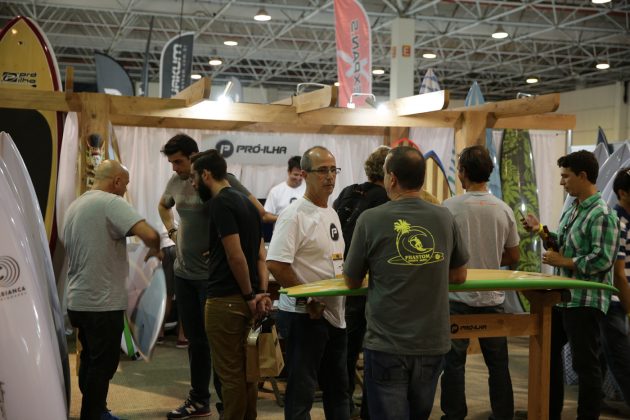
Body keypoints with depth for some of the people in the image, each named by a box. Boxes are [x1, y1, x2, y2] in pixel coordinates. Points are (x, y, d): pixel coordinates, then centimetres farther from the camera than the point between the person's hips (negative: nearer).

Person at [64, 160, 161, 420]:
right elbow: (149, 234, -28)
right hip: (103, 303, -9)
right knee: (103, 364, 1)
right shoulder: (111, 202, -15)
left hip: (78, 301, 9)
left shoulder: (75, 205, 11)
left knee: (90, 360, 19)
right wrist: (154, 250, -7)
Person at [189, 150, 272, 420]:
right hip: (245, 300, 9)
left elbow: (235, 256, -20)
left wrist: (249, 295, -10)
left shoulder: (221, 203, -14)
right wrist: (262, 291, 3)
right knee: (246, 371, 17)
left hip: (225, 301, -9)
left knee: (230, 374, 0)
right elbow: (261, 253, 12)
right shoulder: (245, 202, 15)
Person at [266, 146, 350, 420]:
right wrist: (309, 301, -19)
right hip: (304, 315, -9)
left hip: (334, 314, 9)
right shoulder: (294, 215, -15)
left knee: (338, 388, 18)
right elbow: (275, 264, -24)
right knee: (301, 390, 0)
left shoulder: (332, 214, 12)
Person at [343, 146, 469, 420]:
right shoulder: (444, 219, -3)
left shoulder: (370, 219, -11)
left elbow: (352, 282, 1)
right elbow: (459, 276, 10)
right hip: (432, 343, 4)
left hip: (386, 346, -3)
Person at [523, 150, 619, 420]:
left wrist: (562, 262, -18)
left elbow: (602, 261, -24)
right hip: (561, 298, 10)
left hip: (585, 302, -10)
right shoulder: (572, 210, 11)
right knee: (548, 353, 18)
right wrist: (541, 231, 9)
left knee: (585, 365, 1)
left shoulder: (602, 215, -18)